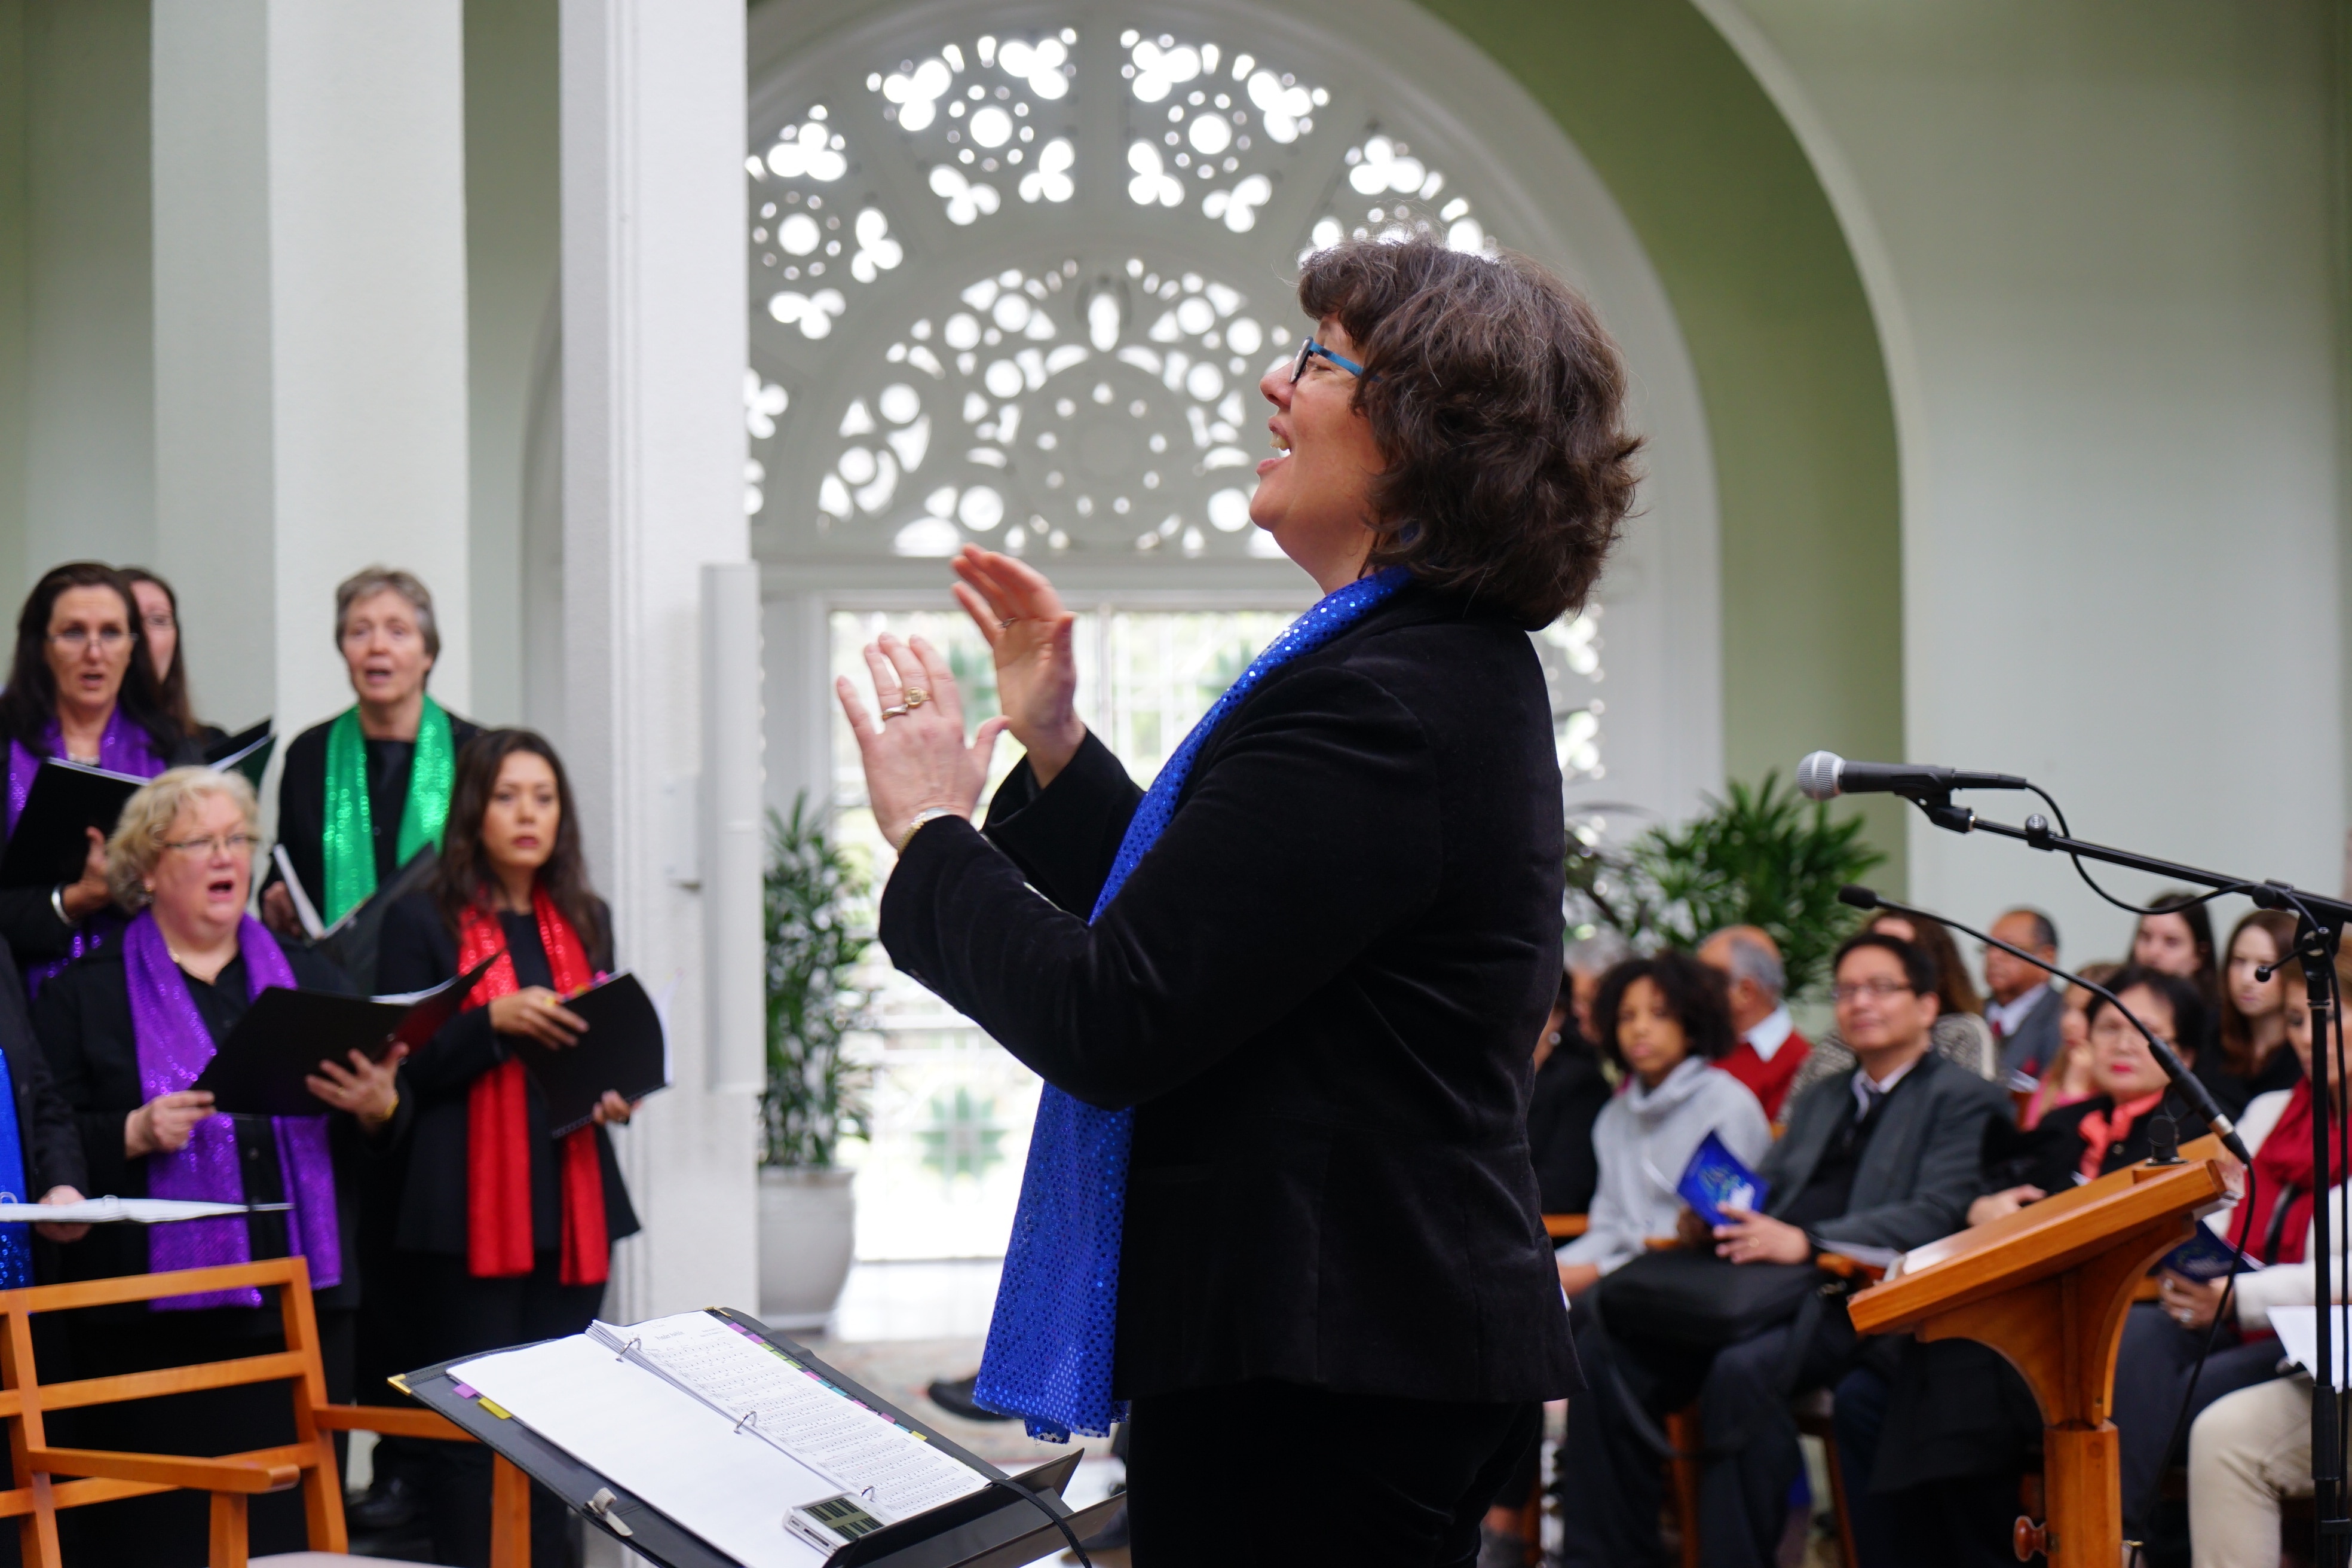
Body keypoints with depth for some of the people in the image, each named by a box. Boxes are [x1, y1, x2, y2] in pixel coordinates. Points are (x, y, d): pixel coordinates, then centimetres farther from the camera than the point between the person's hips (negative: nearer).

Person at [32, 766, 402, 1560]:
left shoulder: (308, 979, 17)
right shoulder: (83, 996, 6)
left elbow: (386, 1130, 15)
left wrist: (377, 1107, -7)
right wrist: (134, 1135, -17)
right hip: (153, 1327, -3)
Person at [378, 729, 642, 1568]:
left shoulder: (584, 922, 15)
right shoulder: (422, 921, -1)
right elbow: (402, 1074, -7)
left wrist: (614, 1093, 5)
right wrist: (496, 1021, -19)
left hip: (572, 1204, 5)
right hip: (471, 1208, -5)